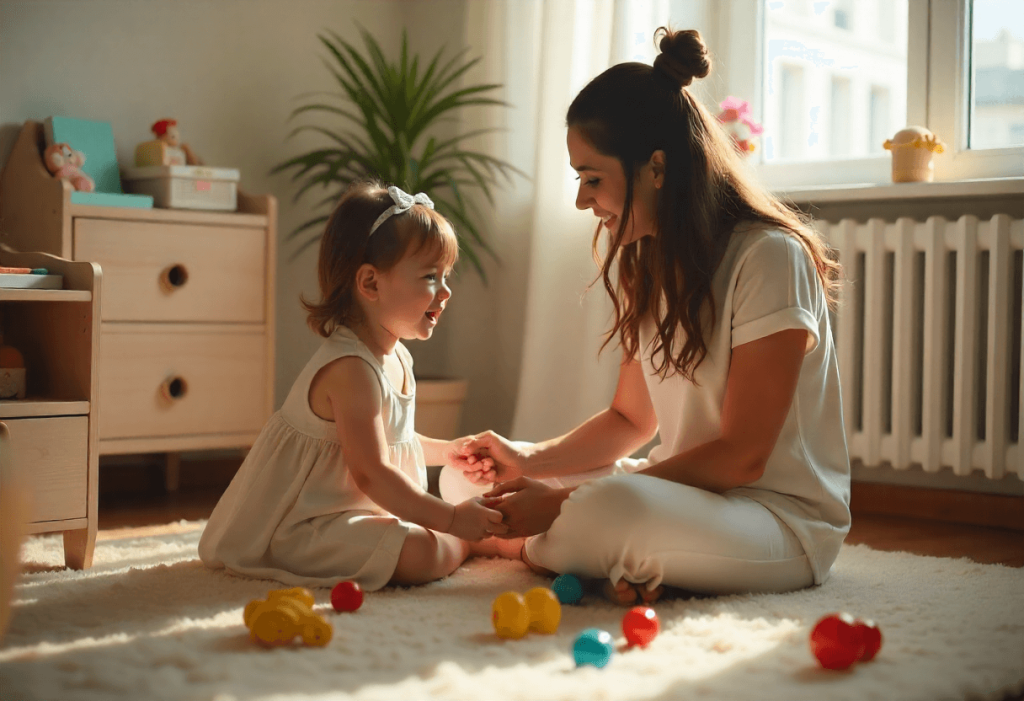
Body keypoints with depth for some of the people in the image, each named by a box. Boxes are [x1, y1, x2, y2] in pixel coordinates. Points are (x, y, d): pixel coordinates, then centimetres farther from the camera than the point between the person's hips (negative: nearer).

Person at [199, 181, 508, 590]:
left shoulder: (396, 357, 8)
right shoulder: (351, 369, -26)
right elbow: (372, 474, -29)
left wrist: (454, 450, 22)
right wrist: (452, 519, -26)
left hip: (354, 512, 12)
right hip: (304, 526, -12)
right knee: (419, 551, -24)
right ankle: (472, 541, -1)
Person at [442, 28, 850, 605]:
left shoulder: (768, 258, -18)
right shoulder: (648, 264, 9)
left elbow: (741, 457, -21)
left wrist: (567, 500, -23)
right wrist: (532, 461, -5)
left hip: (787, 519, -8)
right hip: (689, 491, 8)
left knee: (614, 510, -38)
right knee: (469, 478, 3)